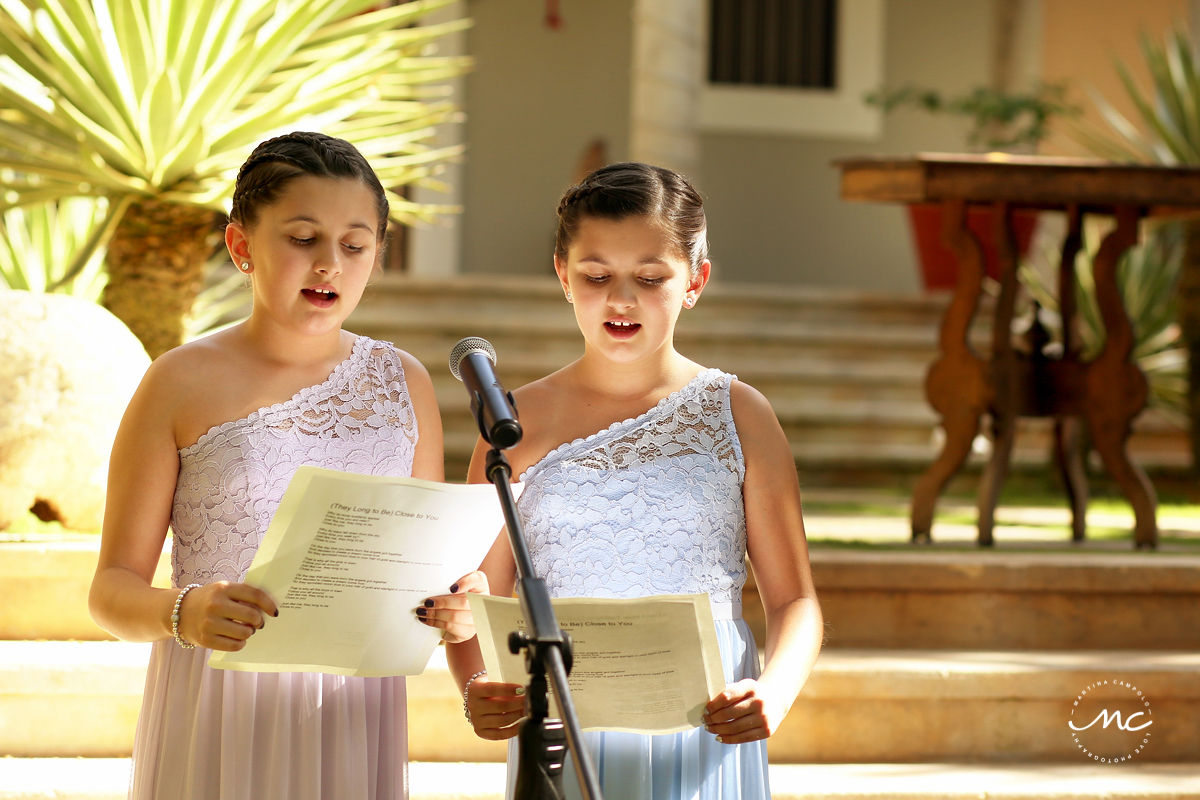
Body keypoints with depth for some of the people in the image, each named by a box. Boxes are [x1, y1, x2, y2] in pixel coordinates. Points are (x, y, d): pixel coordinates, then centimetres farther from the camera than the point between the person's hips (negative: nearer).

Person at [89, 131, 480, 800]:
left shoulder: (404, 385, 8)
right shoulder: (183, 385, -2)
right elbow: (114, 588, -3)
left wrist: (452, 606, -9)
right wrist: (183, 613, -24)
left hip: (353, 717, 3)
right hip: (217, 713, -3)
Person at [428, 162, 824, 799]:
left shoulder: (736, 416, 4)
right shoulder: (519, 423, 4)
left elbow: (794, 601, 4)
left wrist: (773, 694, -15)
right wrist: (476, 692, -15)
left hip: (703, 739, 0)